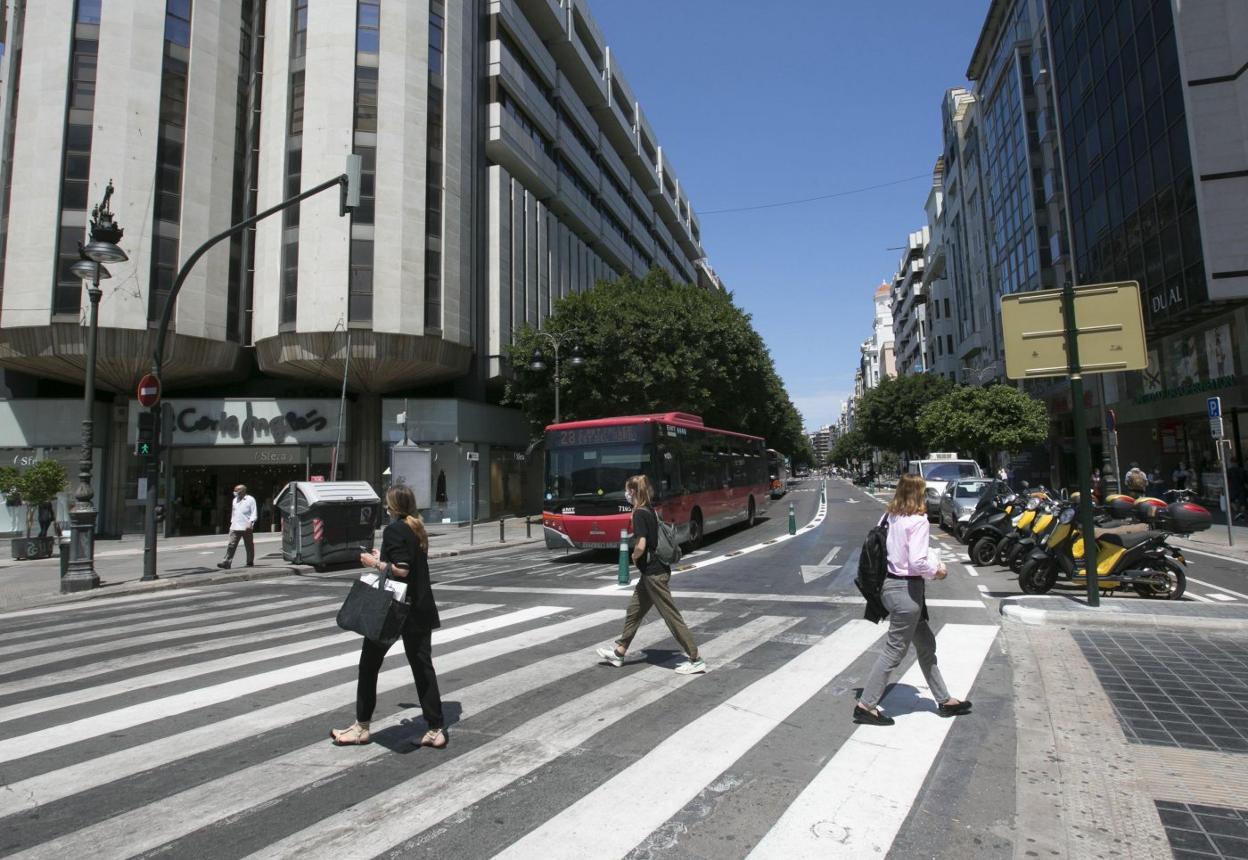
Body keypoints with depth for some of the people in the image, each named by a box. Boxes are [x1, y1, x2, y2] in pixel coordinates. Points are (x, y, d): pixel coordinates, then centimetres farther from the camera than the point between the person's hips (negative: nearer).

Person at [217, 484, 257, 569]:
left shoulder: (250, 500, -2)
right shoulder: (235, 500, 16)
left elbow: (254, 513, -7)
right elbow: (233, 512, 24)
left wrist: (250, 522, -19)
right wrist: (232, 521, 17)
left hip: (246, 527, -4)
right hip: (235, 527, 4)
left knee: (249, 546, 7)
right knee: (231, 544, -8)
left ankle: (250, 562, 18)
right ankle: (227, 562, -13)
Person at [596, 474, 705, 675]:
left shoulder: (639, 514, -18)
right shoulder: (649, 511, 10)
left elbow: (641, 546, -25)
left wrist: (634, 557, -6)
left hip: (653, 573, -10)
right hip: (654, 570, 10)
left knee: (671, 616, -3)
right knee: (634, 611, 18)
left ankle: (695, 660, 4)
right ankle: (619, 652, 30)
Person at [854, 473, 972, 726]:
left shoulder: (893, 516, 5)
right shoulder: (918, 520, -17)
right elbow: (917, 561, -26)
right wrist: (936, 571, -7)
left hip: (892, 582, 8)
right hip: (907, 589, -8)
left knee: (926, 645, 20)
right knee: (894, 651, 2)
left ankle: (944, 700, 33)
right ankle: (865, 706, 10)